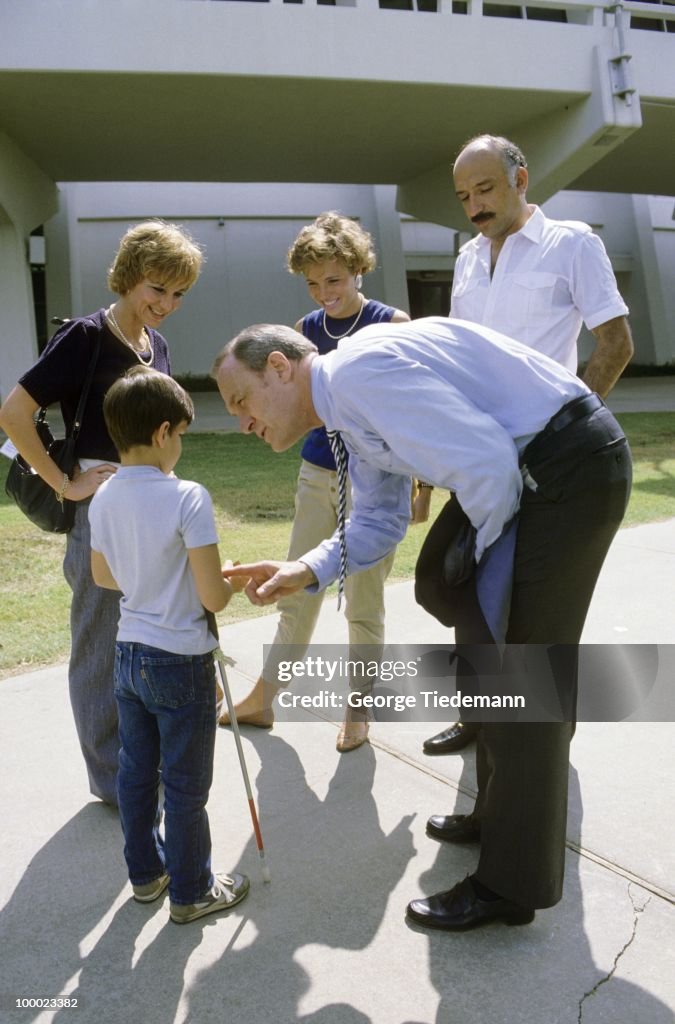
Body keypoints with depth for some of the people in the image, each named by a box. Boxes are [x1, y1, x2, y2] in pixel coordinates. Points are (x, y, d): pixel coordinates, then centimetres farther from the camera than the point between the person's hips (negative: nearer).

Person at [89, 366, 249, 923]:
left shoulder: (104, 498, -1)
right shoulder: (187, 498, -23)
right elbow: (212, 597, -22)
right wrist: (231, 581, -1)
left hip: (129, 654, 7)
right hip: (181, 663, -7)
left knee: (136, 773, 20)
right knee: (185, 786, 9)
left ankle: (146, 871, 39)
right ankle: (191, 892, 26)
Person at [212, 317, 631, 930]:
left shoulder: (357, 374, -21)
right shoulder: (350, 408, 11)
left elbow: (486, 463, -28)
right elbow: (377, 521, 15)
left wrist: (486, 548, -9)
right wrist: (305, 572, -1)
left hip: (573, 463, -10)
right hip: (524, 466, 10)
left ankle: (510, 885, 12)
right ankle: (498, 814, 39)